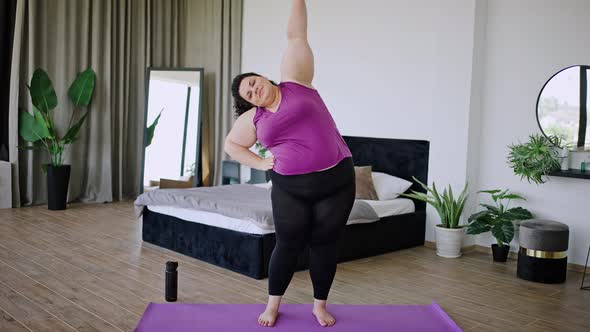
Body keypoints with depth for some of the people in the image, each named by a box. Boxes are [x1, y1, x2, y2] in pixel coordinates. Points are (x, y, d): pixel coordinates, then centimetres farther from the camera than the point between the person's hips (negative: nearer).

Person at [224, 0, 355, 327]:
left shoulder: (295, 81, 3)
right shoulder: (253, 119, 8)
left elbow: (296, 35, 3)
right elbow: (231, 145, 20)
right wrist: (260, 163, 7)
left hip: (336, 181, -1)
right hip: (290, 188, 1)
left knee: (324, 244, 7)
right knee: (288, 244, 7)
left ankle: (320, 305, 24)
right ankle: (273, 303, 27)